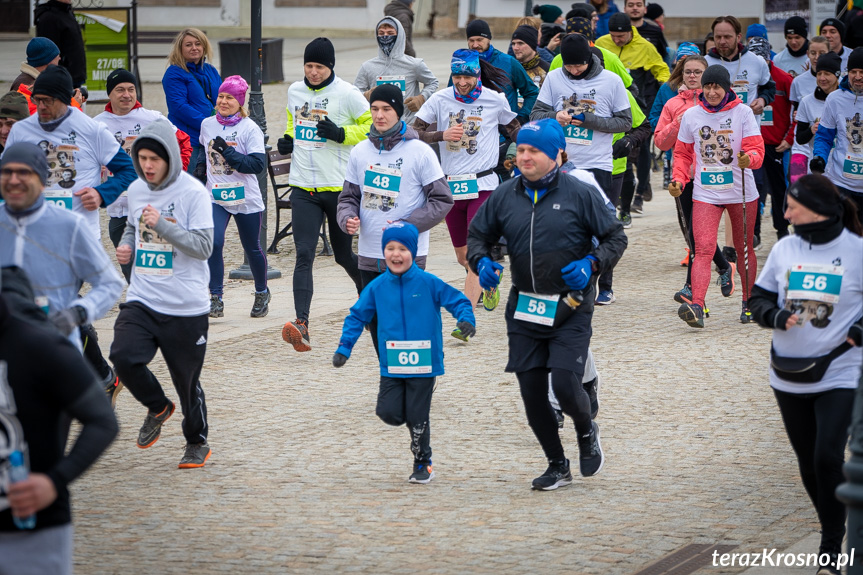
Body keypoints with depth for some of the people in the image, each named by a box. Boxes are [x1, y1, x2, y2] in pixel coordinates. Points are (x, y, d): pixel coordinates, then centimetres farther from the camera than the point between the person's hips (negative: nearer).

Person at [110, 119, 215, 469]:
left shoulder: (193, 192, -10)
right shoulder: (136, 190, 8)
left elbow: (204, 246, -16)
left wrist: (162, 226, -24)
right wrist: (126, 246, 5)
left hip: (186, 308, -4)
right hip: (142, 299, 4)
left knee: (187, 380, 4)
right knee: (123, 357, -17)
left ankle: (197, 443, 28)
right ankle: (157, 408, 12)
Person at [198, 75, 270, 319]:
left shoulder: (250, 129, -11)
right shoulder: (207, 124, 4)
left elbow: (258, 164, -20)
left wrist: (228, 152, -28)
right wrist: (201, 163, 7)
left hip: (246, 199, -2)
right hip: (216, 196, 3)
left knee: (252, 248, 12)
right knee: (213, 243, -18)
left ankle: (262, 293, 35)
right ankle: (216, 298, -13)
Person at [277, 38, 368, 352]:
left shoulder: (347, 94, -8)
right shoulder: (294, 91, 8)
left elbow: (373, 125, -4)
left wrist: (341, 134, -18)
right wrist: (287, 140, 6)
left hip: (339, 187, -3)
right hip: (303, 189, 3)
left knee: (343, 255, 11)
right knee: (304, 255, -10)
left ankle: (366, 285, 45)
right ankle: (302, 325, -20)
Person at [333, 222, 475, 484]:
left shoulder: (428, 283, -6)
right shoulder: (377, 287, 2)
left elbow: (458, 301, -1)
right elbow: (357, 316, 9)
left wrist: (466, 319, -21)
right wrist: (344, 347, 1)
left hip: (423, 363, -3)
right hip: (391, 364, 3)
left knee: (417, 417, 0)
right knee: (389, 413, -7)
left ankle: (423, 463, 19)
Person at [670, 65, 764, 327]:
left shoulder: (742, 112, -4)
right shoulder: (691, 115, 2)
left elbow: (757, 148, -9)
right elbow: (683, 153, 12)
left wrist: (748, 159, -32)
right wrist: (679, 180, -4)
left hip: (741, 193, 0)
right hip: (705, 194, 0)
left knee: (744, 249, 13)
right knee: (704, 250, -15)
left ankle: (748, 302, 30)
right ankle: (696, 306, -29)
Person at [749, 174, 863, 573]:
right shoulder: (784, 249, 4)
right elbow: (759, 297, 10)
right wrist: (776, 316, -10)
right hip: (789, 376, 5)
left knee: (828, 457, -15)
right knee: (808, 462, 10)